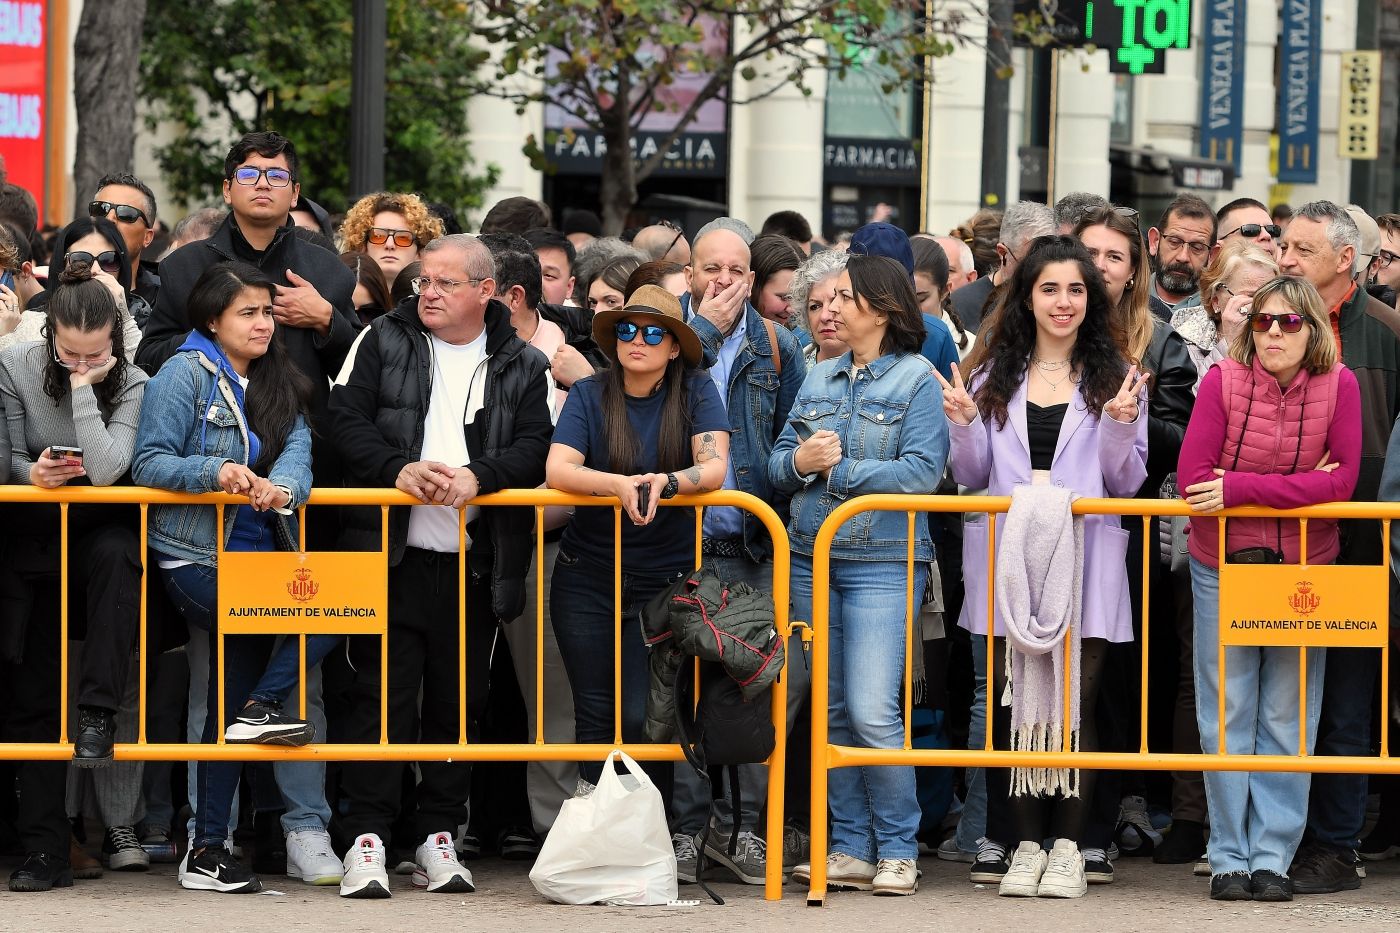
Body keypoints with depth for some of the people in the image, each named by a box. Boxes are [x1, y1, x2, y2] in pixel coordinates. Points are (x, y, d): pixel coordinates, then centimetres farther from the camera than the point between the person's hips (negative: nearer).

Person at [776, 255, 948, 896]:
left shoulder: (918, 381, -3)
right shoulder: (819, 379, 15)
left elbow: (921, 472, -14)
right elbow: (778, 464, 15)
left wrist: (840, 467, -12)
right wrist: (800, 462, -7)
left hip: (881, 562, -6)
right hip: (812, 558, 6)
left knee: (872, 711, -13)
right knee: (833, 710, 7)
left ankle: (897, 850, -1)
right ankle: (851, 849, 13)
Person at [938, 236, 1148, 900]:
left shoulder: (1114, 377, 6)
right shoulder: (993, 375, 12)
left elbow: (1127, 483, 4)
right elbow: (972, 477, 12)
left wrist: (1120, 425, -13)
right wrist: (964, 426, -5)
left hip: (1086, 559, -2)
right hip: (1008, 560, 2)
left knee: (1075, 701, -5)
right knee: (1017, 702, 1)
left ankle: (1068, 845, 0)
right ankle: (1026, 844, 6)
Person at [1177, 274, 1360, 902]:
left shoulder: (1338, 386, -7)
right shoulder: (1223, 380, -10)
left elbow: (1342, 480, -14)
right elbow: (1192, 476, -15)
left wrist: (1240, 486, -21)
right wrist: (1302, 487, -17)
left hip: (1305, 568, 1)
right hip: (1224, 566, -1)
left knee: (1288, 720, 4)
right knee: (1227, 718, 3)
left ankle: (1273, 857, 10)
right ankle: (1229, 858, 10)